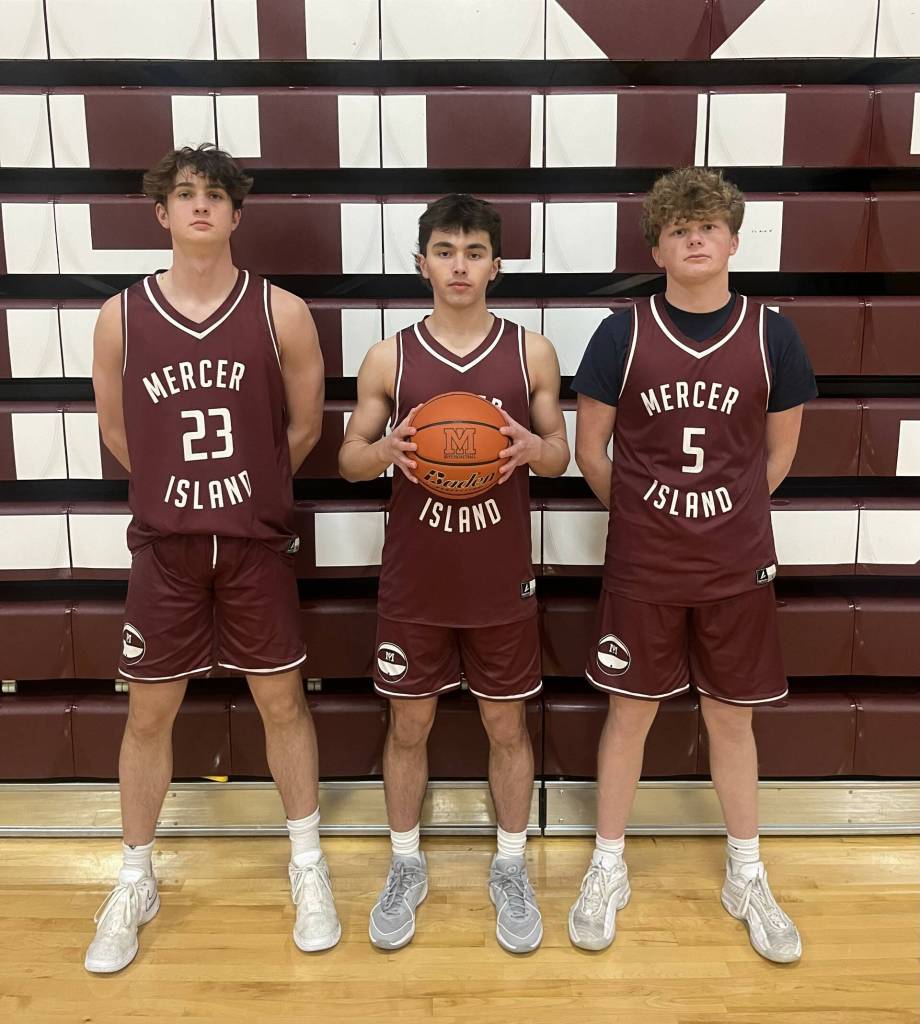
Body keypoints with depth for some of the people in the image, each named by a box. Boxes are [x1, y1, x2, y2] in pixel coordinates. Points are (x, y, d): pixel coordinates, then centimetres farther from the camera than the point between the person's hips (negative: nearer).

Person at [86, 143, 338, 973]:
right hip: (165, 544, 1)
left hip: (258, 542, -1)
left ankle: (308, 868, 29)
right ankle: (136, 884, 30)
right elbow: (115, 430, 8)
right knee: (149, 713, 9)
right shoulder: (121, 317, -3)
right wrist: (179, 489, 12)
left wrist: (247, 487, 11)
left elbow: (304, 427, 3)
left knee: (282, 700, 9)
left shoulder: (281, 313, -6)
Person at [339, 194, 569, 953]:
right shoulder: (388, 358, -3)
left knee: (508, 726, 12)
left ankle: (511, 870, 33)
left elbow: (560, 455, 5)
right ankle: (407, 867, 34)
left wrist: (531, 447, -19)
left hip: (503, 583, 0)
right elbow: (350, 459, 3)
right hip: (414, 583, 0)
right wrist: (386, 449, -20)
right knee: (409, 725, 12)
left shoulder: (533, 352, -2)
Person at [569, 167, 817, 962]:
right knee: (631, 714, 10)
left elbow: (778, 454, 6)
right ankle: (608, 870, 29)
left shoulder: (772, 336, -4)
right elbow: (589, 448, 0)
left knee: (732, 718, 13)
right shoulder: (622, 334, -7)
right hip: (641, 567, -1)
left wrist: (727, 518, 9)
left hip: (737, 567, 1)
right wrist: (642, 518, 7)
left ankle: (747, 878, 33)